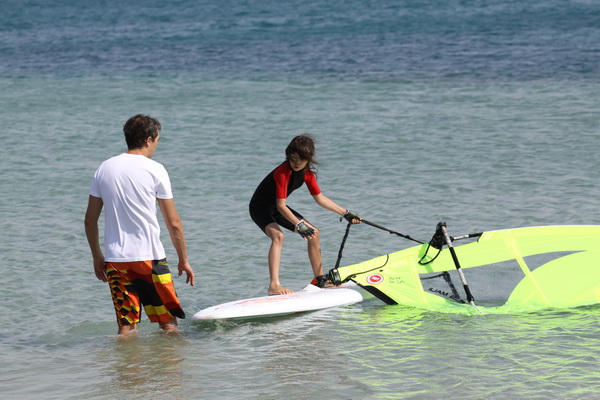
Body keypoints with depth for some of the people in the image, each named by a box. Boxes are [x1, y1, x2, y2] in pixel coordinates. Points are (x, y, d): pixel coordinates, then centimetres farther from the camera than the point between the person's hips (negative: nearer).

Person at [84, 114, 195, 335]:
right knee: (169, 324, 4)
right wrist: (183, 261, 7)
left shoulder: (104, 169, 7)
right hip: (149, 258, -4)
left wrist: (97, 257, 21)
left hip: (115, 259, 4)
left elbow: (90, 220, 10)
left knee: (126, 328, 8)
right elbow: (173, 223, -3)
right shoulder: (155, 170, -5)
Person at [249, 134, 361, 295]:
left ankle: (319, 279, 22)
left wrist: (346, 213, 1)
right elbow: (281, 206, -36)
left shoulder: (307, 173, -8)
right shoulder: (283, 172, -32)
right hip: (260, 208, -8)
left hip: (278, 208, 8)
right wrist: (299, 225, -44)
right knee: (278, 235, -35)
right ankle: (274, 285, -44)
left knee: (314, 233, 7)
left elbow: (320, 199, 3)